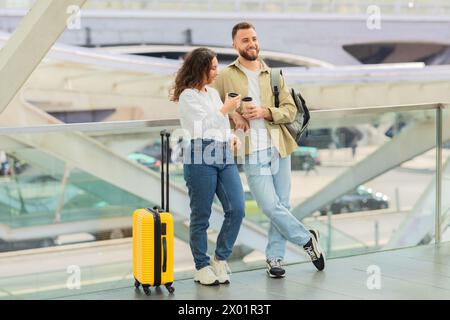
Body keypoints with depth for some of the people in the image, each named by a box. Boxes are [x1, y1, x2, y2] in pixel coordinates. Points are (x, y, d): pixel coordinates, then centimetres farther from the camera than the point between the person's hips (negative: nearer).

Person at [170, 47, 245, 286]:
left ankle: (220, 259, 10)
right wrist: (225, 110, -10)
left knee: (236, 209, -5)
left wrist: (231, 137, 8)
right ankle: (202, 267, 12)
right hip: (200, 157, -7)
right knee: (201, 216, 1)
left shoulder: (213, 93, 20)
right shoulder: (188, 96, -2)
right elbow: (202, 126, -10)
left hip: (224, 155, 7)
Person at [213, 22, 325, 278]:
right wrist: (231, 114, -10)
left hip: (279, 148, 3)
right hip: (252, 153, -3)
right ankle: (307, 239, 9)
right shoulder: (225, 77, 3)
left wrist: (265, 112, -11)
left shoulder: (274, 75, 11)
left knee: (282, 205, 6)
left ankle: (275, 257, 17)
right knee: (270, 206, -11)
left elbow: (291, 110, 6)